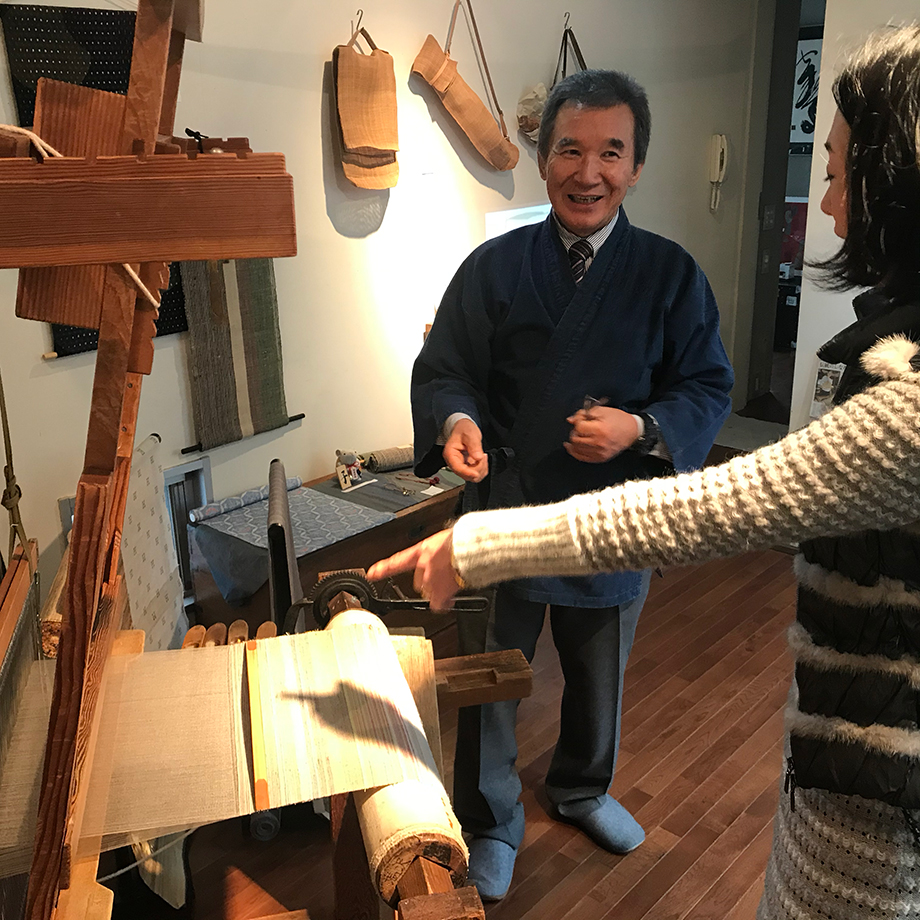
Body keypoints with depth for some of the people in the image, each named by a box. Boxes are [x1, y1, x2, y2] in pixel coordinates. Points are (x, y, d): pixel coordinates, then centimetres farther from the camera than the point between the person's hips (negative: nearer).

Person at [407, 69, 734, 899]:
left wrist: (641, 427, -23)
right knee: (491, 681, 12)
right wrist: (455, 420, -25)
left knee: (599, 672, 23)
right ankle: (491, 825, 38)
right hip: (506, 513, -1)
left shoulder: (670, 274, -4)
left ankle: (583, 787, 53)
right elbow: (442, 368, -2)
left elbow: (707, 389, -3)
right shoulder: (493, 267, -4)